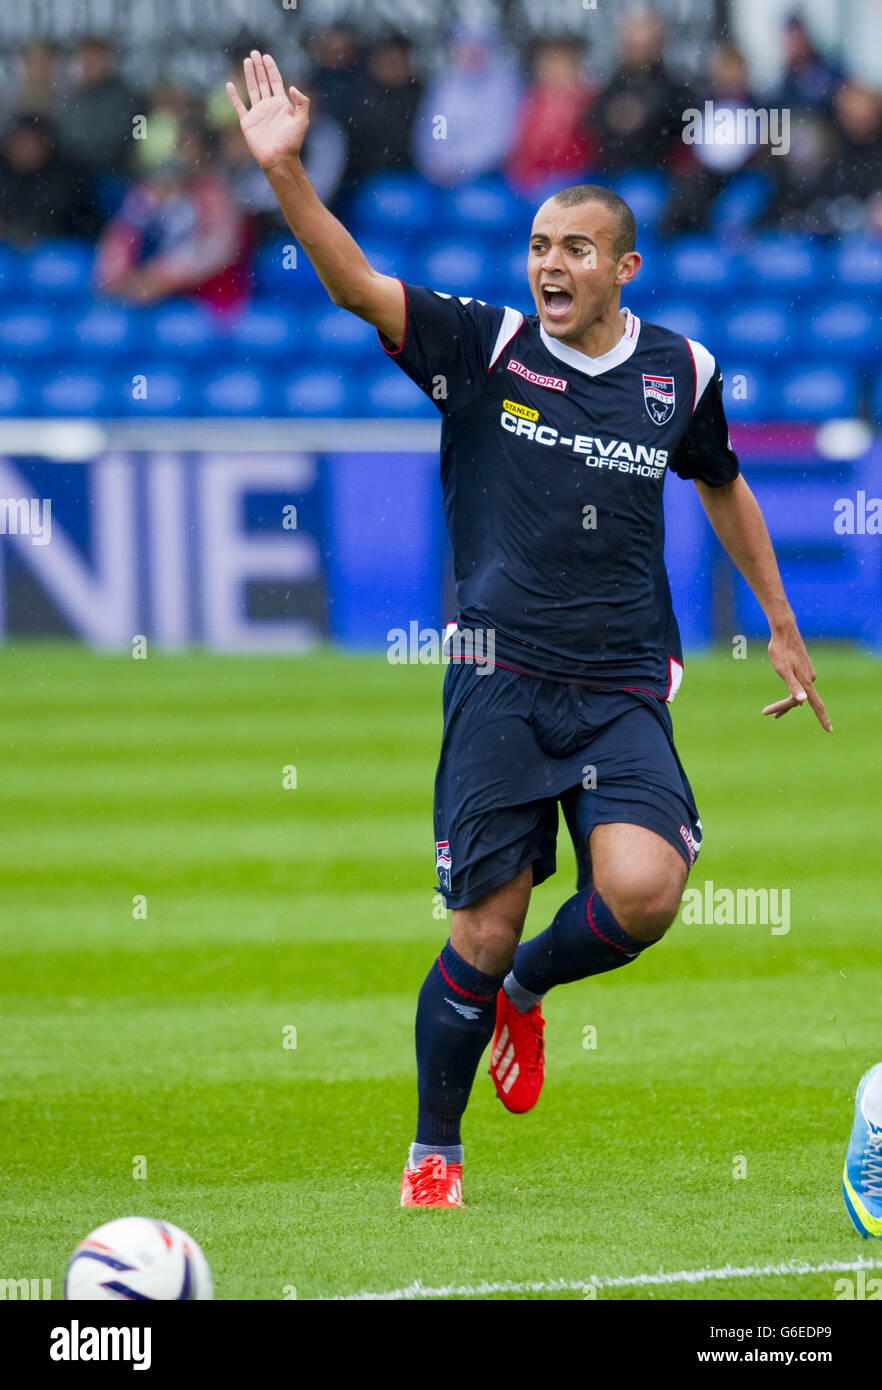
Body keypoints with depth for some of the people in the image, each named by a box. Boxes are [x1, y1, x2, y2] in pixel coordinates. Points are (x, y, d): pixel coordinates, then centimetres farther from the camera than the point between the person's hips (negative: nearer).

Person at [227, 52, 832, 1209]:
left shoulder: (681, 372, 6)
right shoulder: (484, 349, -1)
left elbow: (722, 487, 25)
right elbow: (359, 286, -14)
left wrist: (781, 627, 27)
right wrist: (283, 172, -29)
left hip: (625, 689, 2)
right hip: (503, 675, -2)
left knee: (643, 892, -21)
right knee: (485, 926, -4)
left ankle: (527, 989, 13)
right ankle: (434, 1153, 17)